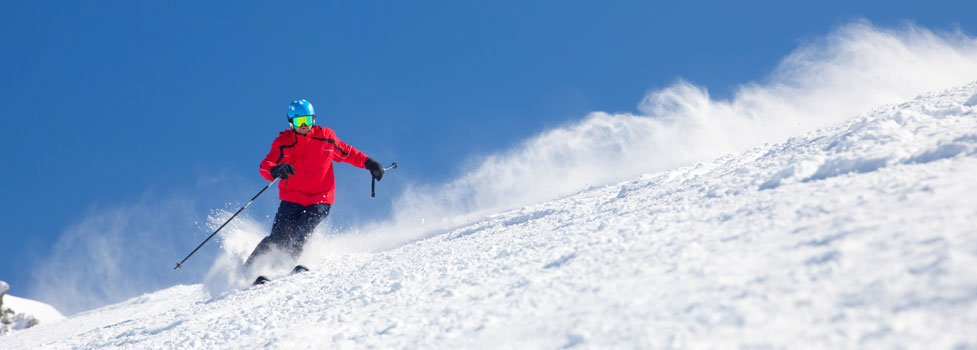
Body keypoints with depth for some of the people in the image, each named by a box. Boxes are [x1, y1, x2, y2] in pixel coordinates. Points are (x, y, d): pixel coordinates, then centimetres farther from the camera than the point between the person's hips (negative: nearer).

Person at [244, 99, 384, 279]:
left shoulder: (325, 137, 1)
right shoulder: (283, 143, -4)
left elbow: (347, 153, 17)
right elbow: (265, 166, -16)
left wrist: (369, 163, 9)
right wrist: (277, 170, -39)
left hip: (320, 201, 0)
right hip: (291, 199, 0)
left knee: (300, 234, -24)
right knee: (278, 237, -10)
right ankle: (247, 268, -1)